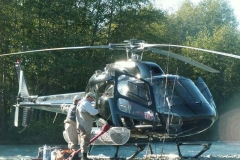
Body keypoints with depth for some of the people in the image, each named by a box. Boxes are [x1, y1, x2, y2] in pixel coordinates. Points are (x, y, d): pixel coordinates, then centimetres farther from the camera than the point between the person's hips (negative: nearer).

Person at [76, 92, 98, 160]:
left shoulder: (81, 103, 17)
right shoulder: (86, 103, -16)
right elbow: (93, 112, -27)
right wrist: (97, 110, -7)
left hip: (81, 126, 10)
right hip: (85, 127, -10)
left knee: (83, 141, 15)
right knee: (85, 141, -8)